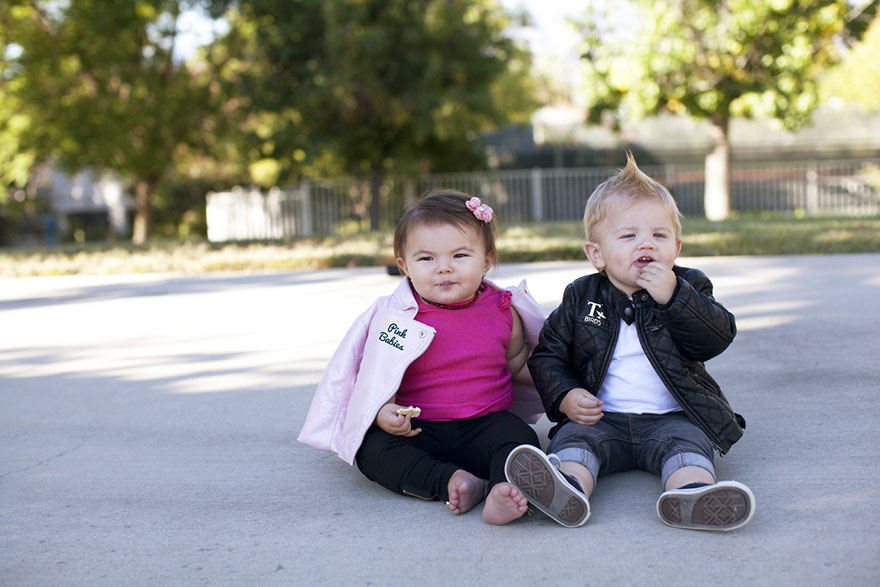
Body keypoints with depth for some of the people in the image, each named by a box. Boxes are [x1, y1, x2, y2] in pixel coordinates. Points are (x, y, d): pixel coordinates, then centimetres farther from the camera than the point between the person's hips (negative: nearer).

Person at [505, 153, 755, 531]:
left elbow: (718, 339, -9)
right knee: (575, 439, -27)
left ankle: (690, 495, -58)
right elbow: (547, 354, 10)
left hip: (671, 417, 0)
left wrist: (674, 297, -22)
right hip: (601, 417, 0)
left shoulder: (689, 287, 7)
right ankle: (567, 489, -57)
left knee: (687, 443, -29)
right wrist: (564, 397, -10)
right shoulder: (580, 297, 8)